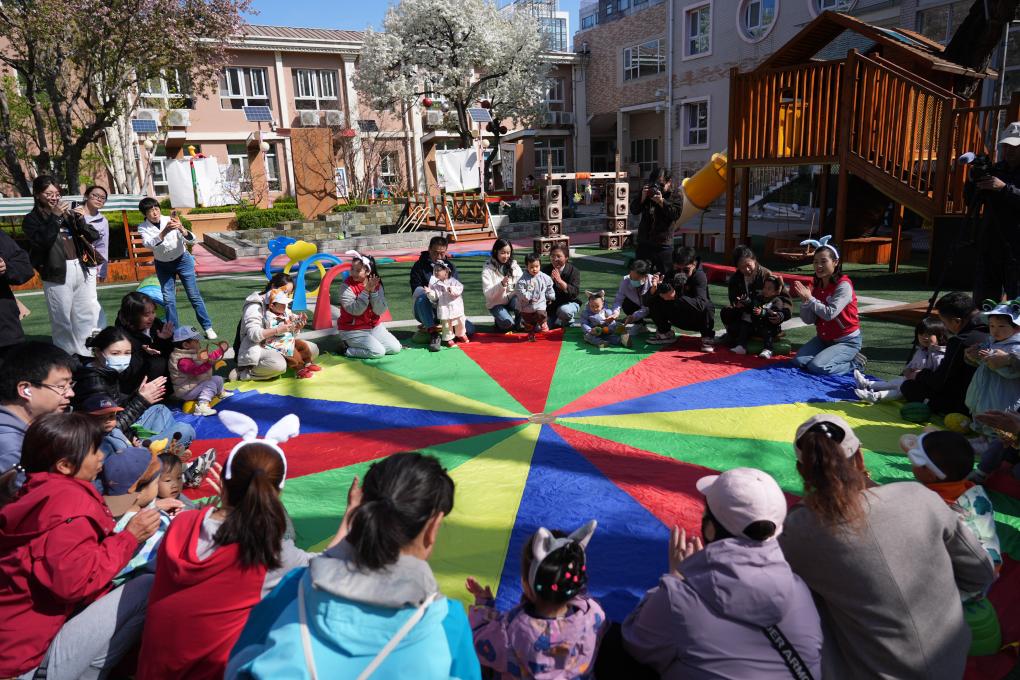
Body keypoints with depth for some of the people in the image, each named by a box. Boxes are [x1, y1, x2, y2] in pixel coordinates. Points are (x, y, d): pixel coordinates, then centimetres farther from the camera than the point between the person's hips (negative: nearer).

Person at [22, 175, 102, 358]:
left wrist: (79, 219, -7)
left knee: (88, 313, 6)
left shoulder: (68, 213, 14)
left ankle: (85, 353, 15)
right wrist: (55, 217, -14)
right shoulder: (32, 219, 3)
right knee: (62, 318, 0)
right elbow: (41, 241, -15)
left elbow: (93, 236, 9)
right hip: (57, 273, -4)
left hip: (82, 269, 4)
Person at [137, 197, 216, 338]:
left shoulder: (170, 221, -16)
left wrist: (182, 229, -40)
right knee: (168, 299, 1)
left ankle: (208, 327, 7)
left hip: (182, 261, -1)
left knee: (194, 295, 0)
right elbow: (149, 244, -32)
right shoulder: (143, 228, -13)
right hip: (163, 265, 1)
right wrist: (164, 232, -47)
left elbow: (192, 240, -20)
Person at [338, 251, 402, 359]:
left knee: (396, 348, -1)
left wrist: (373, 291, -23)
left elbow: (380, 311, -11)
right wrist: (366, 291, -28)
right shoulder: (346, 285, -15)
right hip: (353, 330, -6)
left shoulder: (376, 284, -2)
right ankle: (349, 350, 1)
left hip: (374, 326, 6)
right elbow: (355, 310, -23)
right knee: (378, 352, -21)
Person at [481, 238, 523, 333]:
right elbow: (488, 294, -17)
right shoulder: (487, 269, -10)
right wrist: (502, 284, -32)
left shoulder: (514, 265, 0)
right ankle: (498, 322, 10)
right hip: (496, 304, -3)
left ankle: (518, 323, -3)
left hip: (511, 299, 3)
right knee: (508, 323, -27)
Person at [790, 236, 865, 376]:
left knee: (817, 367, -23)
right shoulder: (816, 286, 1)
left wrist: (809, 298, -24)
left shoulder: (843, 286, -19)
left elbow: (830, 314, -30)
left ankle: (854, 363, 3)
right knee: (799, 361, -8)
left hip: (847, 341, -7)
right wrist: (804, 301, -19)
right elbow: (808, 320, -3)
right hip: (823, 338, 7)